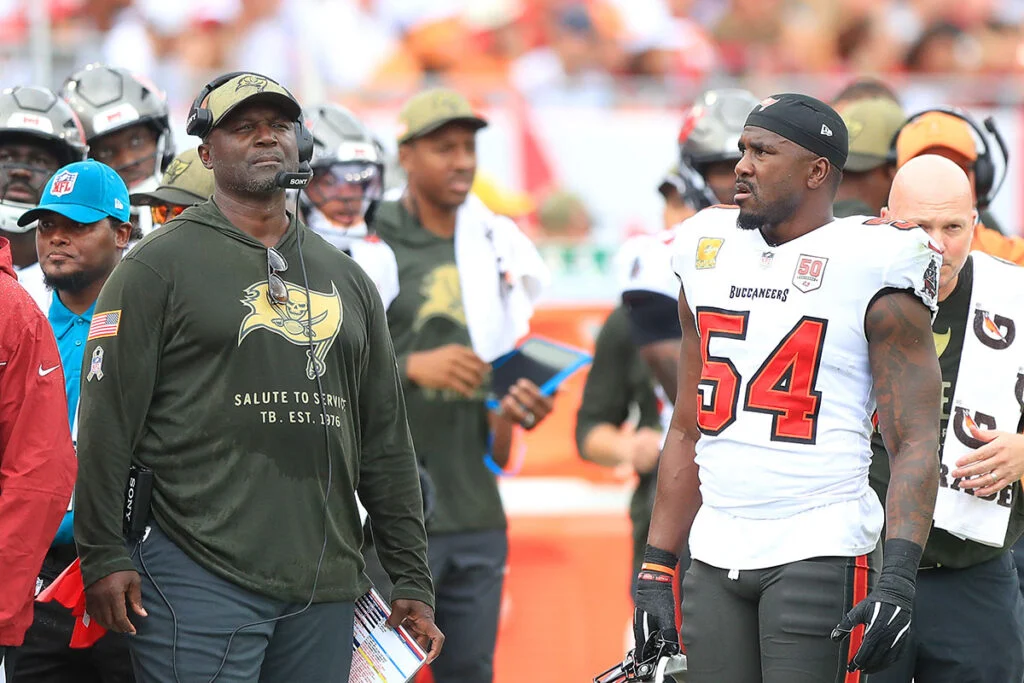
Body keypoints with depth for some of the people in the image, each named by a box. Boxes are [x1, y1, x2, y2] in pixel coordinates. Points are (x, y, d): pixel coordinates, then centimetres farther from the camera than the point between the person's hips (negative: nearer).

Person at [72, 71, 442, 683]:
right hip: (201, 580, -5)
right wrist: (104, 557, -10)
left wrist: (413, 581, 14)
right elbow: (107, 420, -4)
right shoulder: (160, 265, 2)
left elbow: (386, 441, 19)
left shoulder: (347, 279, 18)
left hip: (325, 586, 5)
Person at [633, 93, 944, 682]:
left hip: (820, 551, -6)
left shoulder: (869, 268, -5)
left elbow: (916, 442, -9)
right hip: (716, 560, 6)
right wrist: (656, 572, 15)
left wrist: (898, 578, -21)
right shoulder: (710, 258, 14)